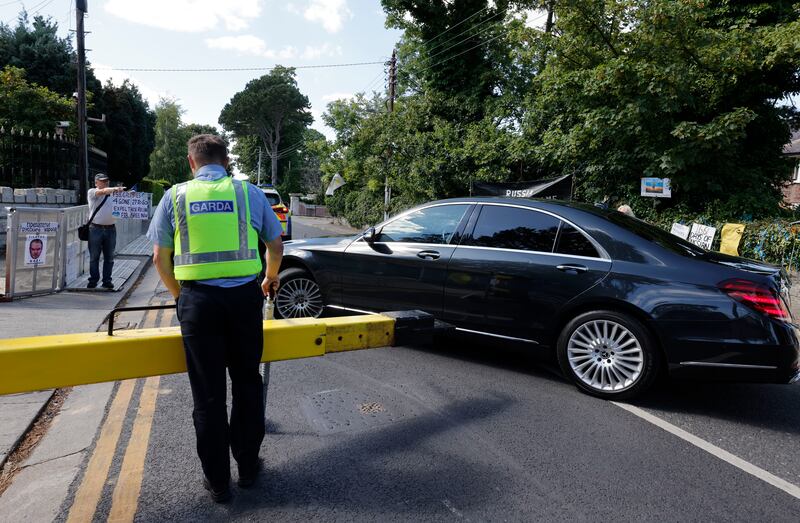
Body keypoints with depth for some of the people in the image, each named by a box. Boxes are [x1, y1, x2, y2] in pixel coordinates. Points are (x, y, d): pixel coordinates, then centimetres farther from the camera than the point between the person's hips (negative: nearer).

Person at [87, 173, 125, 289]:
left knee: (109, 257, 6)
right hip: (96, 228, -3)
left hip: (110, 229, 3)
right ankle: (93, 280, 13)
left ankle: (107, 281, 13)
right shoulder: (92, 192, 3)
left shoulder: (112, 193, 15)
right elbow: (103, 191, -17)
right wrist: (116, 189, -29)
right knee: (94, 257, 4)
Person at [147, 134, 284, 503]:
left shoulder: (175, 196, 7)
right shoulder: (248, 192, 6)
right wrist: (270, 278, 30)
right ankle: (247, 467, 29)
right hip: (244, 296, 1)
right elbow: (276, 246, 12)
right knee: (246, 385, 16)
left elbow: (160, 258, 8)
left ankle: (217, 481, 22)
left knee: (208, 394, 10)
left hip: (198, 300, 0)